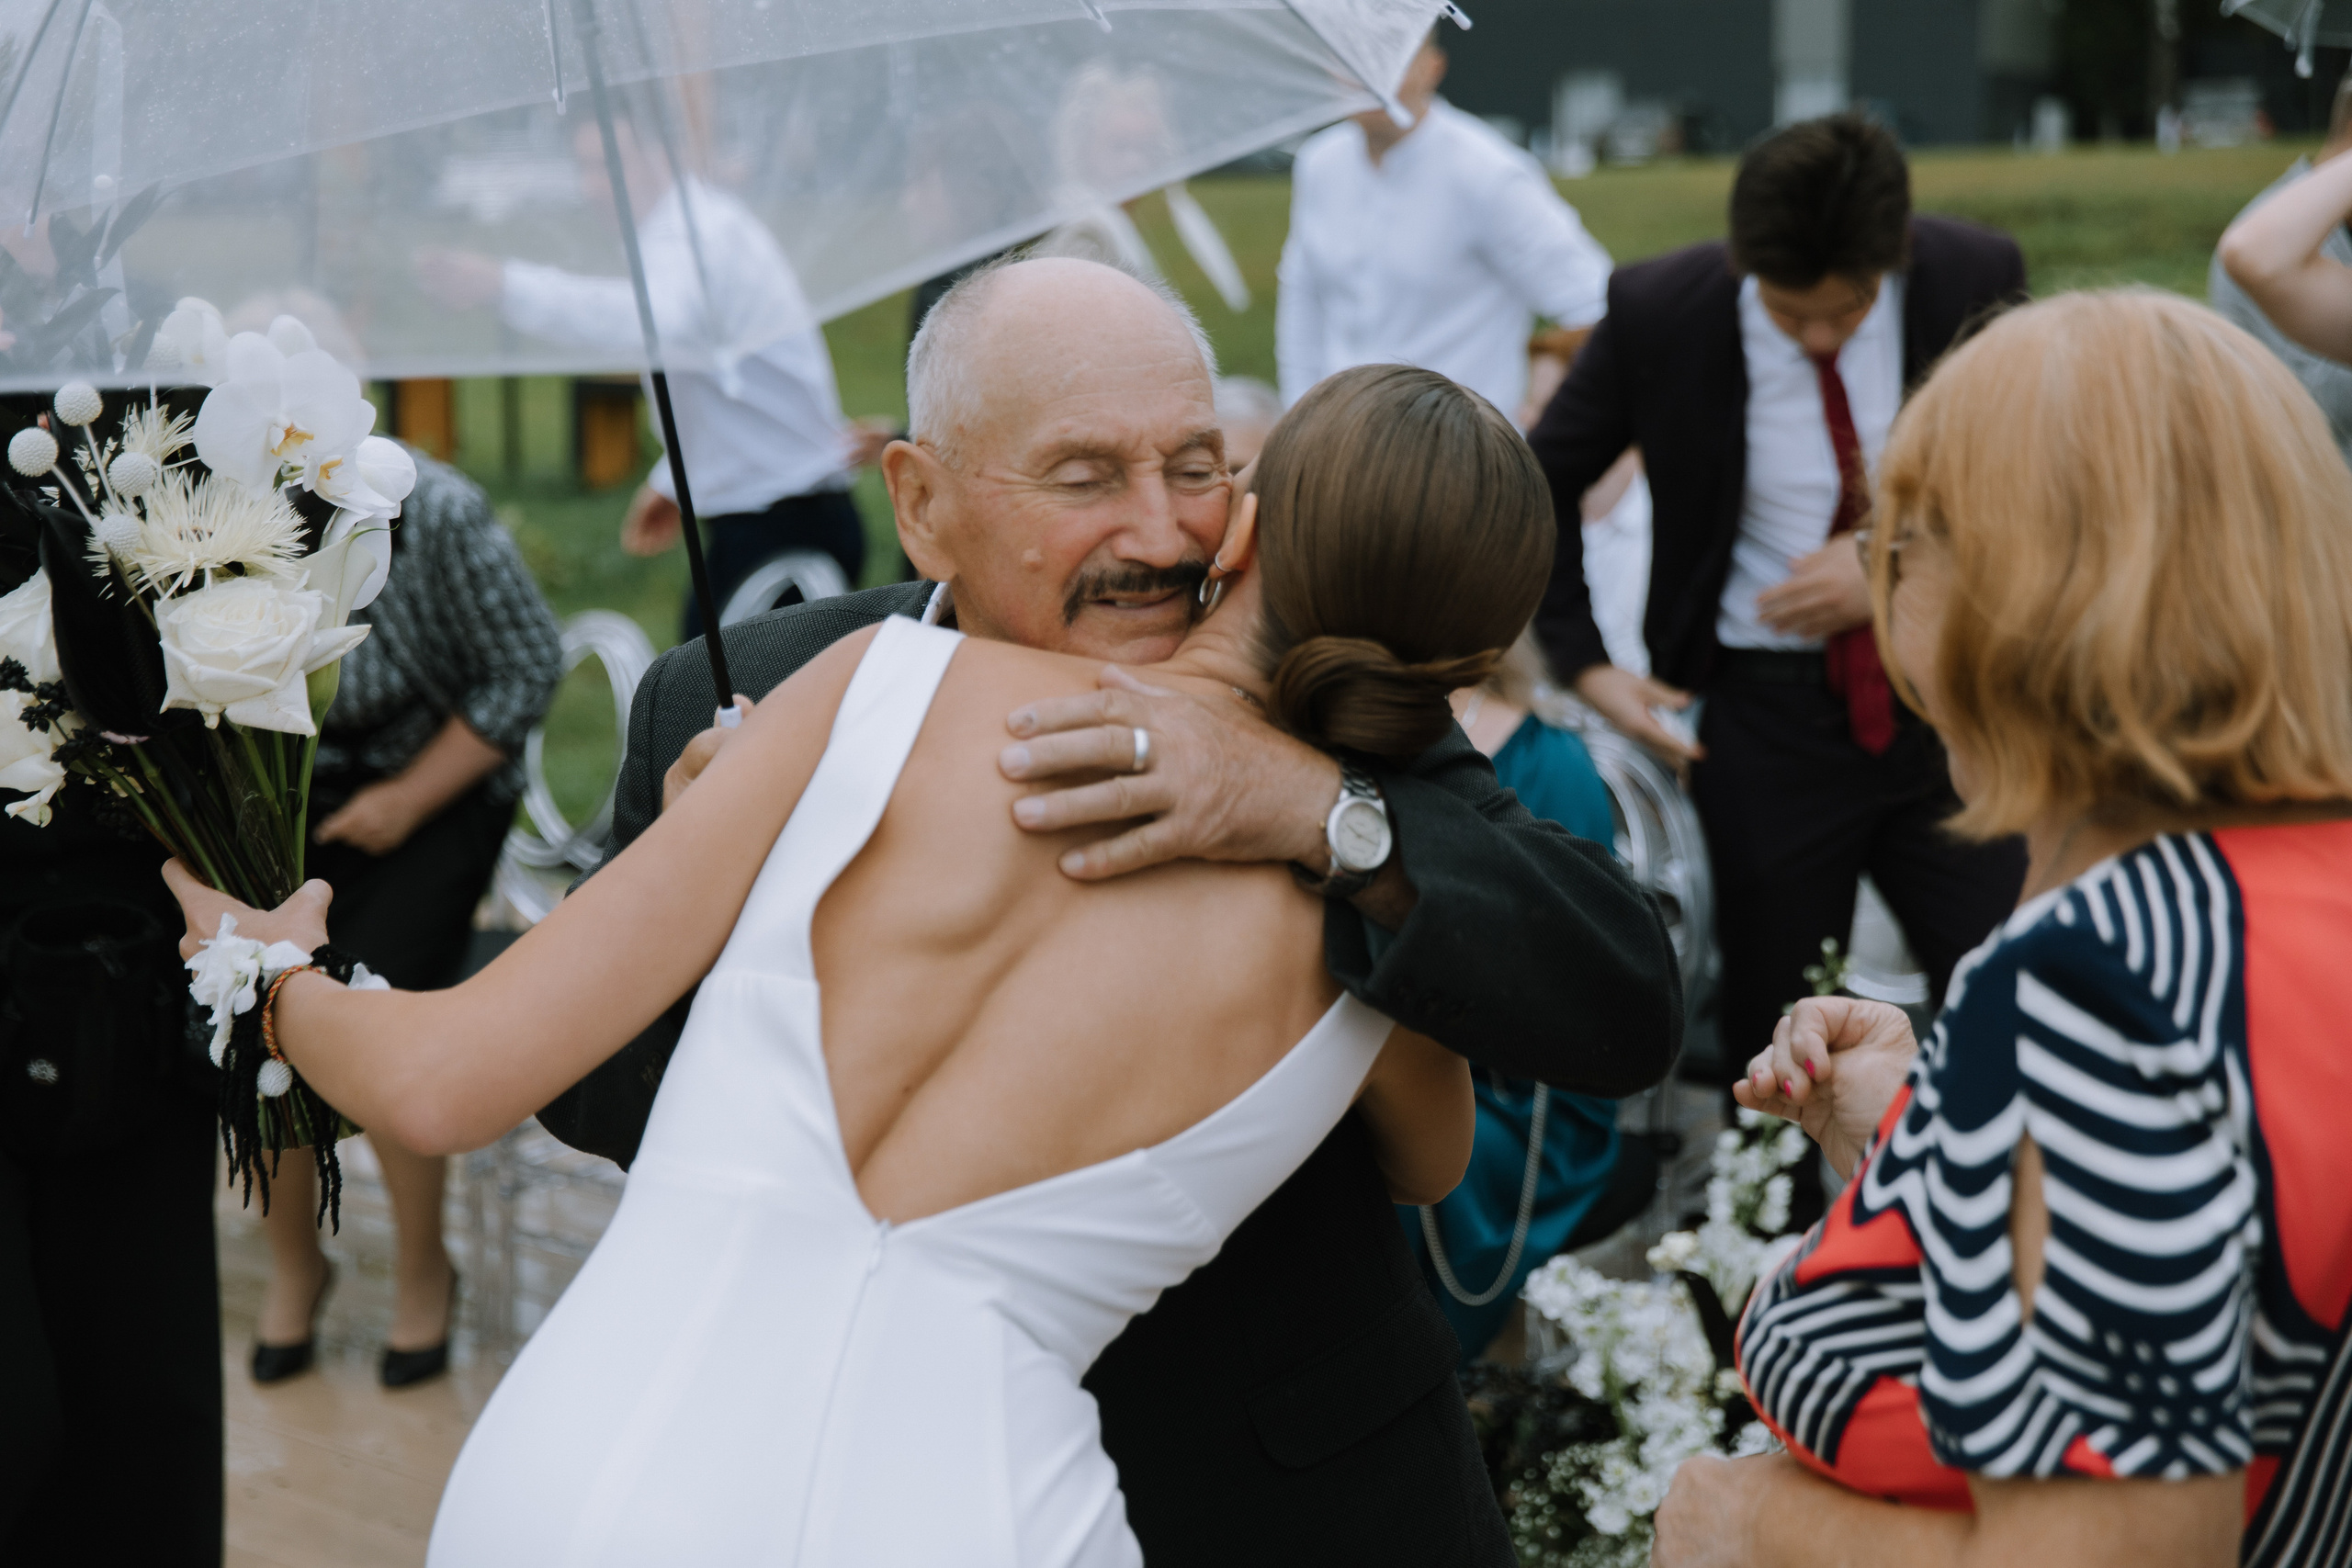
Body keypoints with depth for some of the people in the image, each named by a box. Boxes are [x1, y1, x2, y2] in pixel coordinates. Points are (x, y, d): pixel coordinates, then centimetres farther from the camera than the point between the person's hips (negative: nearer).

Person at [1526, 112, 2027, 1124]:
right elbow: (1540, 485, 5)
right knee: (1776, 1031, 7)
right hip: (1769, 715, 0)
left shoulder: (1974, 282, -9)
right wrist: (1584, 662, -3)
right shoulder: (1660, 313, -10)